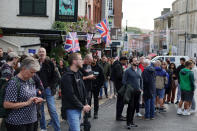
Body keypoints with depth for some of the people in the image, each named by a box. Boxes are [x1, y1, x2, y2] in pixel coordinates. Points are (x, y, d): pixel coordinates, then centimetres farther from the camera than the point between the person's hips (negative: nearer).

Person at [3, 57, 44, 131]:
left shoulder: (31, 81, 8)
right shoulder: (14, 83, -15)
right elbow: (6, 105, -19)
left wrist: (36, 100, 2)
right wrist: (27, 103, -21)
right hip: (17, 124, -7)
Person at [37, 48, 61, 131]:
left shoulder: (50, 63, 0)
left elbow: (54, 76, 0)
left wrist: (50, 86, -8)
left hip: (48, 89, -2)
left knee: (52, 110, -5)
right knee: (40, 110, 9)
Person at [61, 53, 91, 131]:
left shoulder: (79, 74, 12)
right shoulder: (67, 77, -17)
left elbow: (83, 91, 16)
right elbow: (70, 96, -20)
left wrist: (85, 104, 3)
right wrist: (82, 107, -15)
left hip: (79, 108, 9)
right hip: (71, 109, -9)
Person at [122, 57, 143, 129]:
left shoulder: (139, 70, 11)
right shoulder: (128, 71, -6)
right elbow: (124, 81, -4)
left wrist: (141, 88, 9)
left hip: (138, 91, 5)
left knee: (134, 107, 10)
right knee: (130, 106, -7)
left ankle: (131, 121, 20)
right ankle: (128, 123, -1)